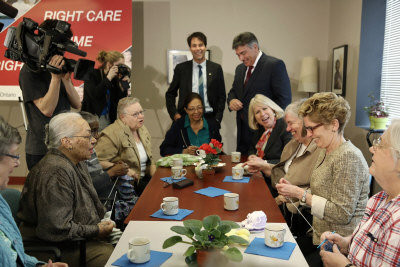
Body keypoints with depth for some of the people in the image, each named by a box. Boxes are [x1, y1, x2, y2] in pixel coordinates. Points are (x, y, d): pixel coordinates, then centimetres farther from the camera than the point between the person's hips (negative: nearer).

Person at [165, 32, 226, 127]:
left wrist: (217, 119, -1)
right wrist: (174, 114, -1)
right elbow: (170, 94, 12)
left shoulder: (216, 68, 5)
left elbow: (221, 96, 8)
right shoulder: (181, 68, 5)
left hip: (210, 118, 1)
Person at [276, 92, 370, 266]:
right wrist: (293, 191, -1)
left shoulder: (348, 157, -20)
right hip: (318, 238, 8)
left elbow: (341, 214, -23)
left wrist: (301, 194, -19)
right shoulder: (326, 152, 8)